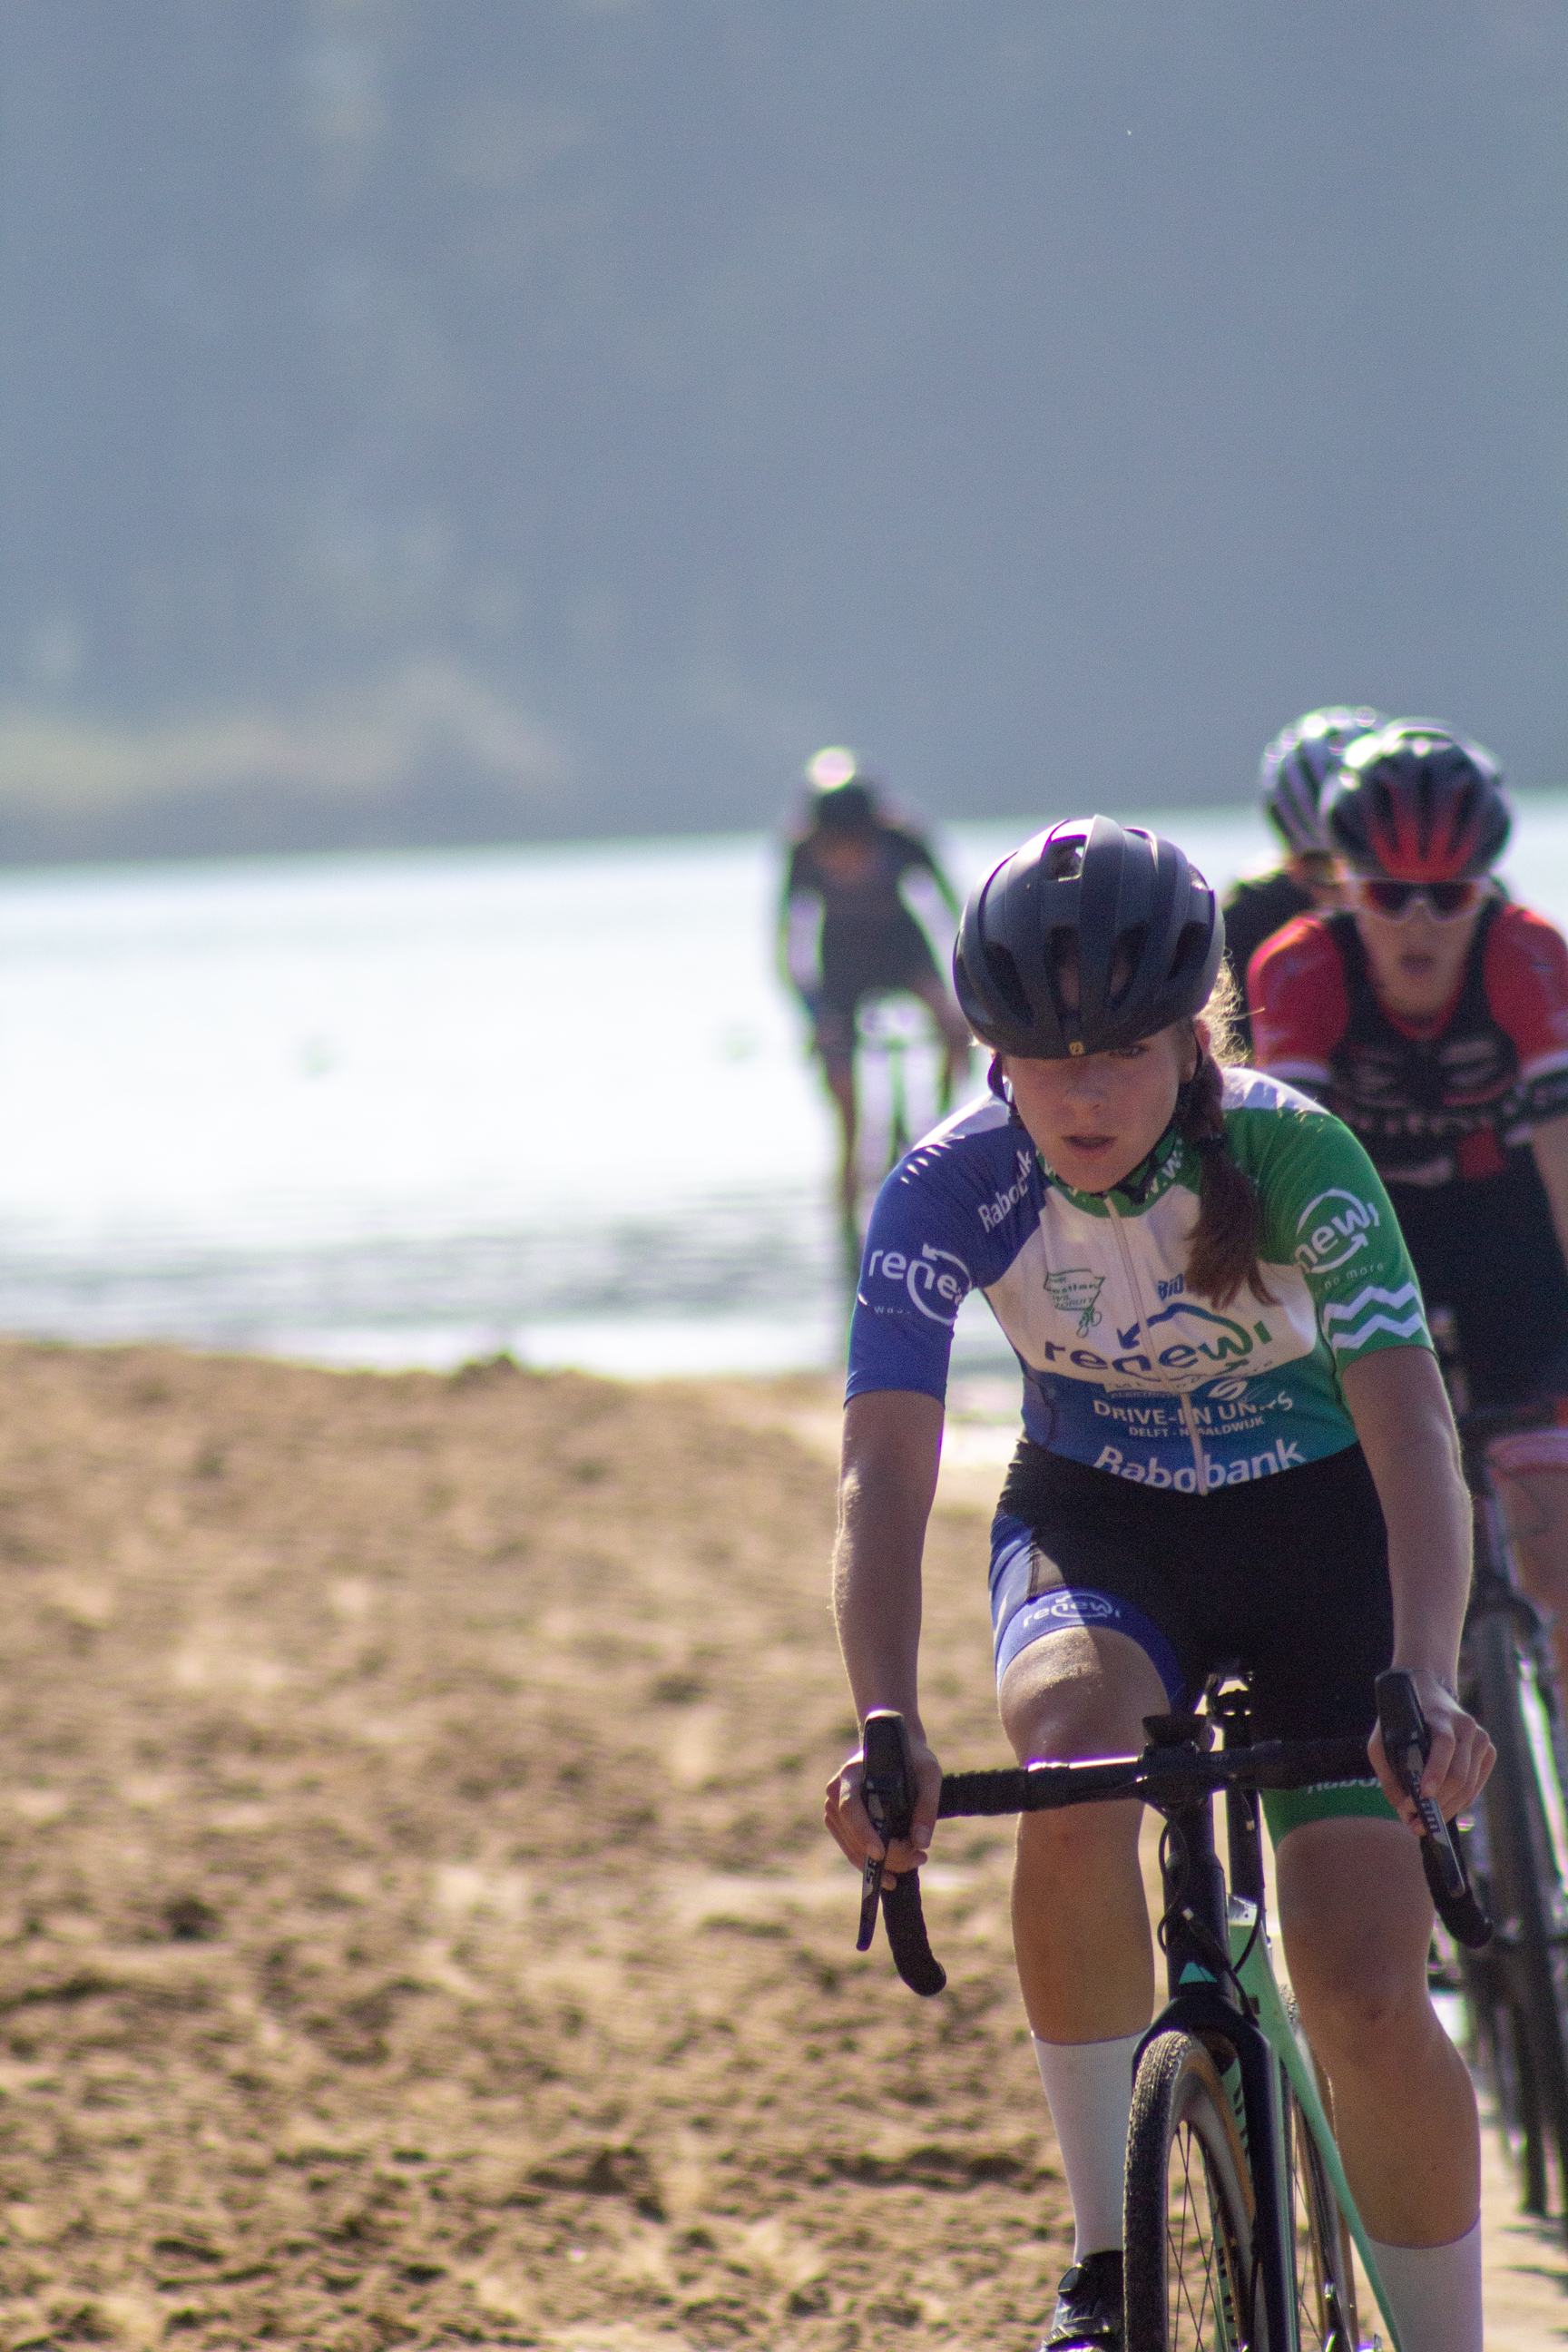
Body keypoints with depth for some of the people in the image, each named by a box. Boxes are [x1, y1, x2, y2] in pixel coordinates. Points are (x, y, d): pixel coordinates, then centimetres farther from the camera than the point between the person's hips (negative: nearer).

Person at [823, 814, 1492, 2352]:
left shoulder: (1293, 1158, -26)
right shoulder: (948, 1193, -22)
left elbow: (1412, 1437, -33)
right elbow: (884, 1475, -29)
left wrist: (1425, 1687, -49)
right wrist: (886, 1734, -45)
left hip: (1312, 1529, -1)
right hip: (1096, 1526, 1)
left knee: (1367, 1996, -13)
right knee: (1077, 1766, -34)